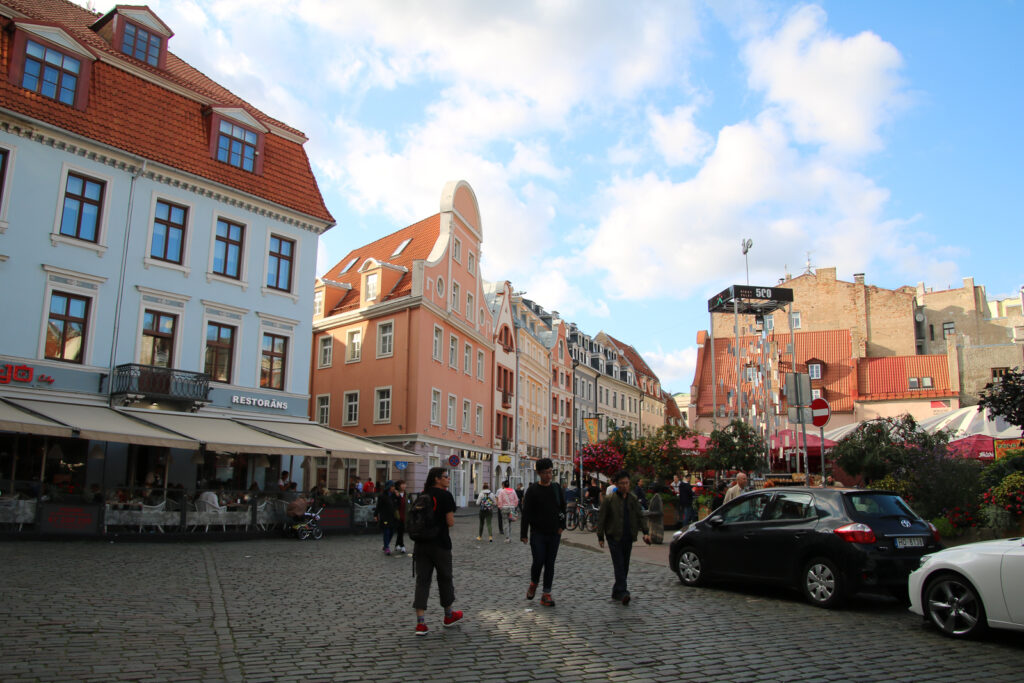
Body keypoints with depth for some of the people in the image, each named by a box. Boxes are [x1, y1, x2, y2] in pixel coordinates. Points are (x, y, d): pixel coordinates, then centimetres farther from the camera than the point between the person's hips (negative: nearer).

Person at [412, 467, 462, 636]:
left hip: (421, 544, 5)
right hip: (440, 544, -5)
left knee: (422, 580, 4)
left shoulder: (422, 495, 8)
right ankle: (448, 616, 30)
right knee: (445, 579, 13)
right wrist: (451, 520, 8)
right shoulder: (445, 495, -10)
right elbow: (450, 522, -12)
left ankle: (420, 623, -3)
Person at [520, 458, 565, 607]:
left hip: (554, 533, 3)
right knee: (538, 561, -8)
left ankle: (546, 594, 11)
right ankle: (533, 583, 21)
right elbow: (526, 513, -7)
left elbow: (563, 508, 16)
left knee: (550, 564, 4)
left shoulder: (557, 488, 6)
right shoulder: (532, 490, -6)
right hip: (538, 533, -3)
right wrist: (524, 534, -11)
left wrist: (562, 525, 6)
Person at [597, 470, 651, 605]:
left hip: (628, 538, 5)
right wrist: (600, 537, -3)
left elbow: (640, 516, 11)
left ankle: (616, 592, 21)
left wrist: (646, 532, -2)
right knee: (619, 565, -12)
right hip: (614, 537, -5)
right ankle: (622, 593, -16)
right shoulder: (609, 500, -6)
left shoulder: (633, 499, 8)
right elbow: (601, 519, -2)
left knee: (625, 566, 10)